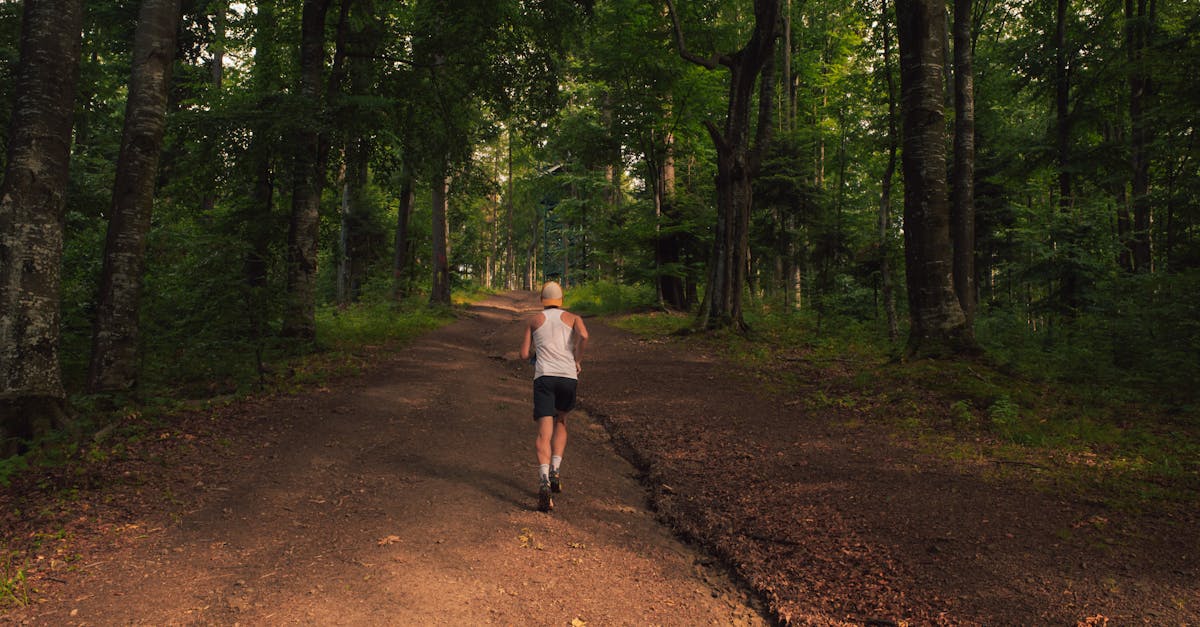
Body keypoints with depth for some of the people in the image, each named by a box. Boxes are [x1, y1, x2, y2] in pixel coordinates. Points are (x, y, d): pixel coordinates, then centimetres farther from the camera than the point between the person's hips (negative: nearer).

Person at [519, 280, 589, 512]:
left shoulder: (533, 320, 18)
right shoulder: (572, 318, 16)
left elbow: (524, 355, 13)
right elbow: (583, 336, -7)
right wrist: (578, 360, 7)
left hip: (544, 376, -1)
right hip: (568, 377, 1)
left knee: (544, 434, -7)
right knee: (561, 423, 25)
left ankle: (544, 480, -29)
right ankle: (555, 471, 9)